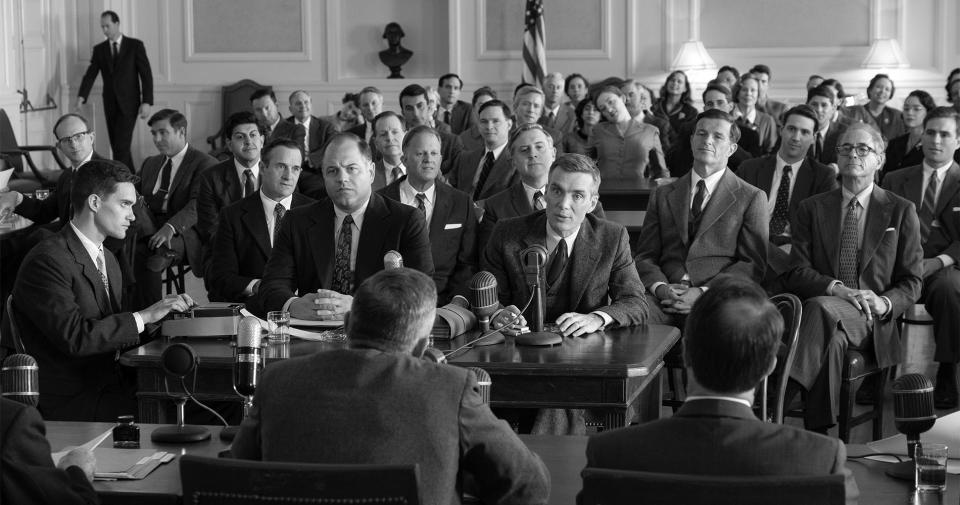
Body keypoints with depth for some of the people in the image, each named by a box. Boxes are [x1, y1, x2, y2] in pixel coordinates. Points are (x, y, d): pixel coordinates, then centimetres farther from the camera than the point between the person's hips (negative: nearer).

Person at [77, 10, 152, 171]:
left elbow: (146, 74, -3)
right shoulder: (99, 49, 9)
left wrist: (147, 102, -12)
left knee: (121, 146, -13)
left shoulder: (135, 45, 0)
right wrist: (82, 96, -16)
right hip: (110, 103, 4)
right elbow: (90, 75, 1)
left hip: (129, 103, -4)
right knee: (117, 146, 5)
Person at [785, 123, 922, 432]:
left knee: (822, 308, -36)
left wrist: (884, 302, -13)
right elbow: (797, 273, 5)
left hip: (872, 320, -2)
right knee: (831, 338, -37)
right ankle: (818, 438, -41)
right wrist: (838, 288, -15)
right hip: (822, 310, 2)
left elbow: (912, 282, 10)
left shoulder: (901, 211, 12)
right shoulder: (812, 209, 15)